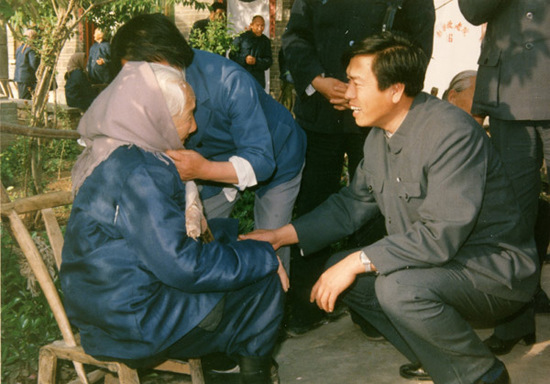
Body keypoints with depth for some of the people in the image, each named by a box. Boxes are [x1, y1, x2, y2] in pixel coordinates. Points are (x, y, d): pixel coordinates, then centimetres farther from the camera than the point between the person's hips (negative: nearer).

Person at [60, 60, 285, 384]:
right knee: (265, 282, -4)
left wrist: (230, 231, 14)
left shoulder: (111, 157, 8)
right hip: (134, 326, -10)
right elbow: (183, 266, -26)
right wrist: (264, 257, -15)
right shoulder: (139, 173, -24)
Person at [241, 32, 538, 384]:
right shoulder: (379, 137, 3)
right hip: (431, 261, 9)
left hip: (494, 267, -9)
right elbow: (352, 204, 13)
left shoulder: (451, 133, -25)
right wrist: (282, 234, 4)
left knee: (398, 287, -33)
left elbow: (441, 235, -32)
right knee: (341, 271, 4)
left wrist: (358, 262, -28)